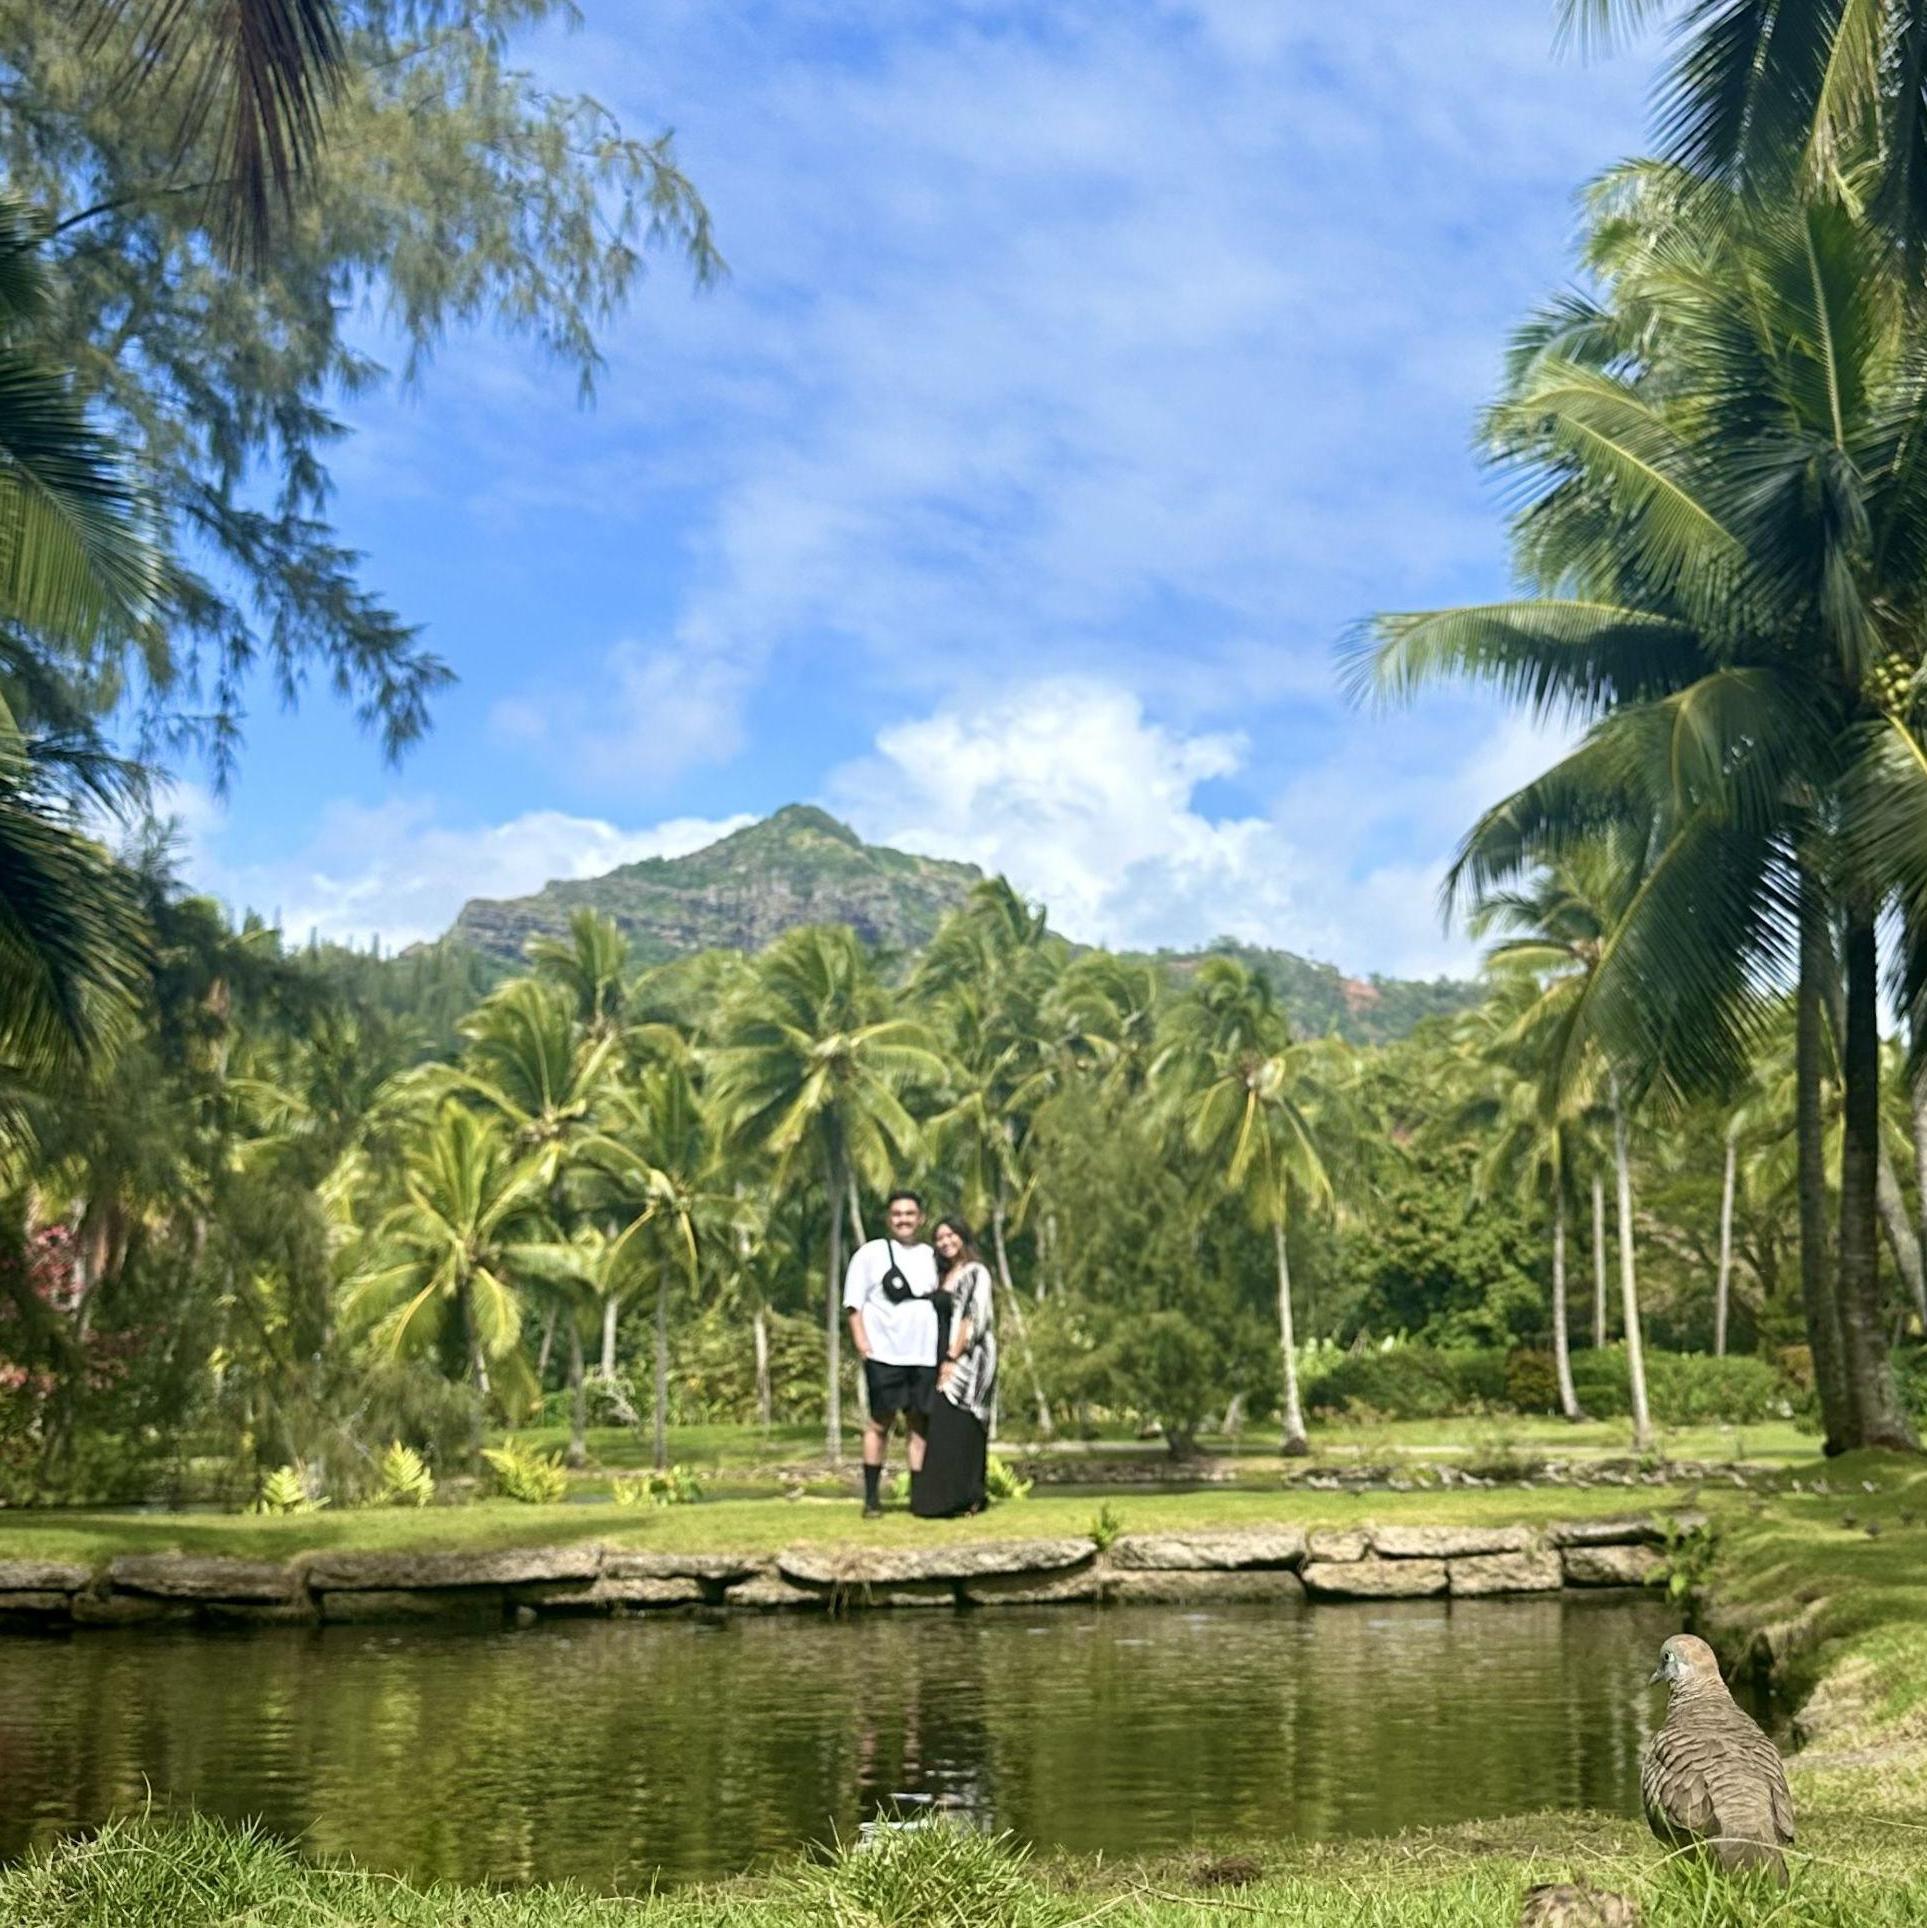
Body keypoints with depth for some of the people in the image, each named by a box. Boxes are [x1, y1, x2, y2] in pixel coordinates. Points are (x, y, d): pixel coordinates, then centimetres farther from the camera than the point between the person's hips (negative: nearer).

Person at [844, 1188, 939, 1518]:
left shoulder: (931, 1256, 14)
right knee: (880, 1423, 1)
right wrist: (863, 1348, -9)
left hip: (925, 1355, 3)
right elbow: (854, 1305, 0)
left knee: (919, 1423, 5)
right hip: (884, 1355, -3)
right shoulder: (870, 1254, 3)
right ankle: (872, 1499, 8)